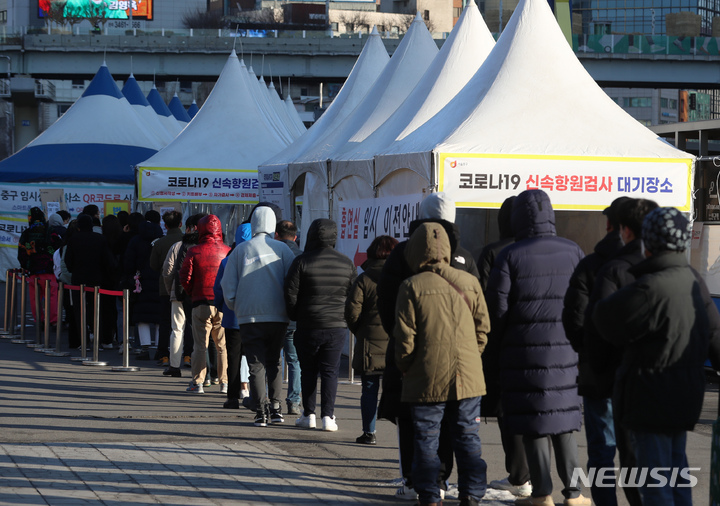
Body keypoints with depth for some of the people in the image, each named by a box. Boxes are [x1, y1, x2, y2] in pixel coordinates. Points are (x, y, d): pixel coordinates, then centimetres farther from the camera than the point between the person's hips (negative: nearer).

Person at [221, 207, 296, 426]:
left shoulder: (240, 251, 3)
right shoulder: (282, 249, -1)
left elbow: (228, 287, 3)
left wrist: (236, 308, 18)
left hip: (249, 317, 0)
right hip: (278, 317, 0)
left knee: (256, 365, 3)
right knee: (274, 362, 14)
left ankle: (260, 411, -4)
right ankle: (275, 407, 8)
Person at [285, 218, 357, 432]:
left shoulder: (302, 262, -8)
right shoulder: (346, 263, 3)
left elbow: (290, 293, -7)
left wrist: (295, 316, 8)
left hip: (308, 326, -2)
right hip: (337, 326, 2)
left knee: (308, 371, 11)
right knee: (330, 370, 5)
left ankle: (309, 414, 12)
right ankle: (328, 416, -3)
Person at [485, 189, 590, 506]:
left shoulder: (510, 256, -6)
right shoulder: (573, 252, 2)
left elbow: (497, 307, -8)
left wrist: (503, 338, 8)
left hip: (524, 350, -3)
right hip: (565, 350, 3)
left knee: (533, 422, 3)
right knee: (563, 420, 12)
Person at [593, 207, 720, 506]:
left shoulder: (650, 289, -23)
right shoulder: (694, 282, 3)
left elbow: (605, 319, -12)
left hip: (651, 400, -8)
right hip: (685, 395, 8)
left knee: (655, 476, -1)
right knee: (676, 465, 21)